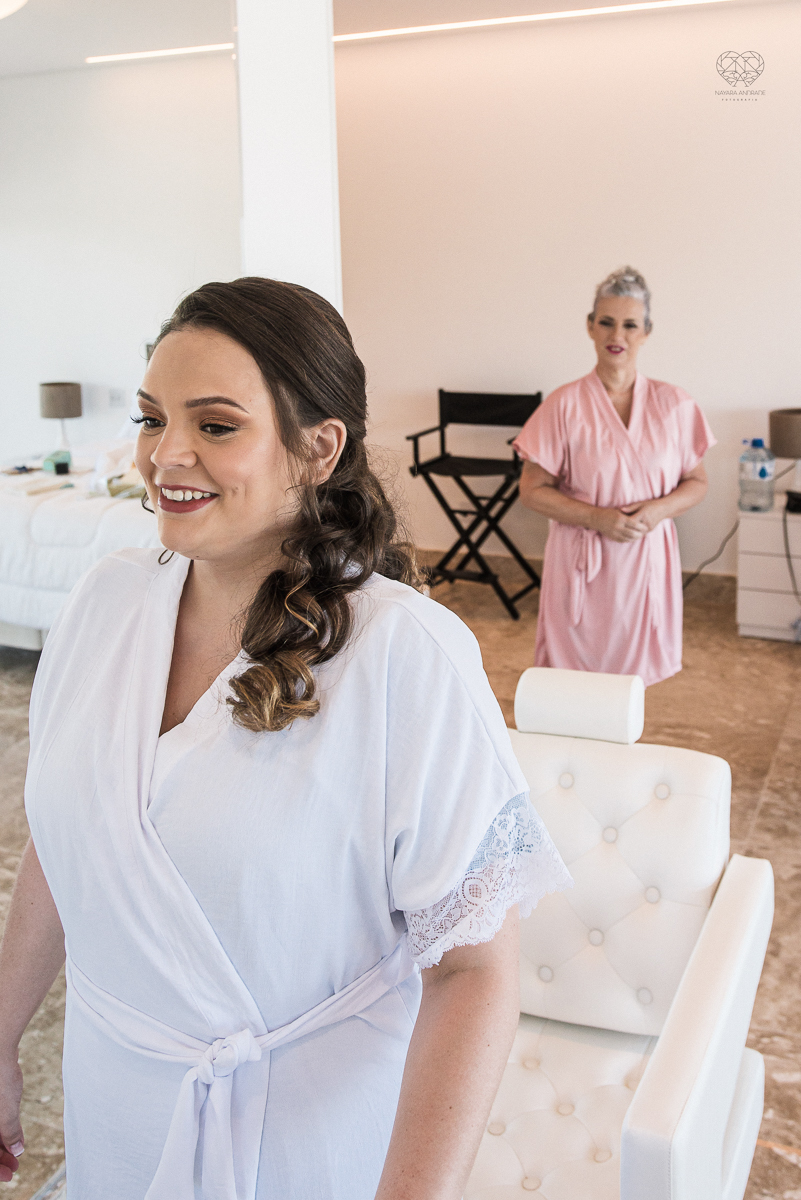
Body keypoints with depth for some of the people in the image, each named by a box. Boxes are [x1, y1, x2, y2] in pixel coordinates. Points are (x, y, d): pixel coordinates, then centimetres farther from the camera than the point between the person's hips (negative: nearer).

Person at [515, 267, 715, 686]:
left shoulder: (674, 404, 2)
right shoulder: (565, 405, -5)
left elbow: (696, 482, 9)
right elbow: (532, 490, -4)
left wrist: (660, 509, -12)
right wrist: (597, 517, -17)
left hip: (647, 561, 2)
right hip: (583, 564, -2)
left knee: (633, 678, 7)